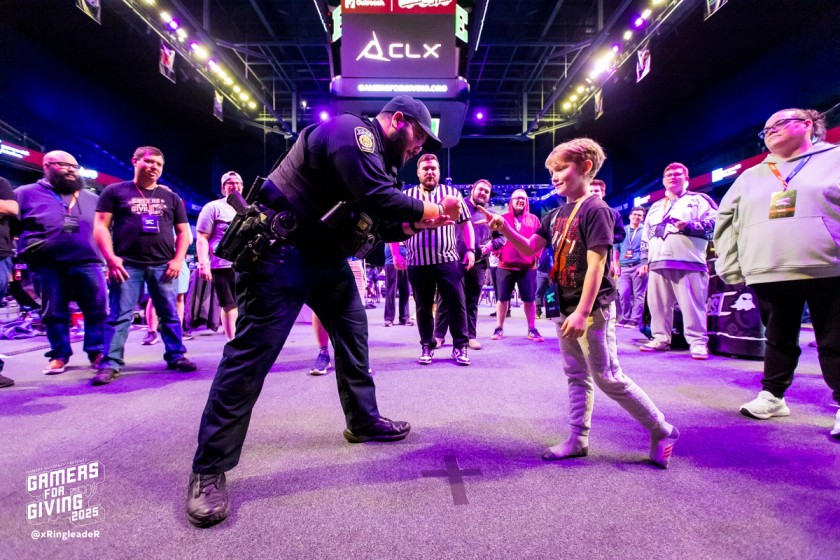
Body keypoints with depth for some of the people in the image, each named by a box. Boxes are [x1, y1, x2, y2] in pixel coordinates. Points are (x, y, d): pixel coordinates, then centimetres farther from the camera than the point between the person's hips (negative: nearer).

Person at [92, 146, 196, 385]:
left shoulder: (170, 197, 16)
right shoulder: (115, 191, 8)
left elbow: (183, 231, 14)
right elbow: (100, 226, 3)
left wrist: (178, 259, 0)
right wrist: (111, 258, -10)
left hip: (163, 266, 2)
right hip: (127, 265, -2)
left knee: (170, 315, 5)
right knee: (119, 316, -1)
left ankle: (176, 356, 14)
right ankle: (110, 364, 4)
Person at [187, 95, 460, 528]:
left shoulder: (377, 155, 18)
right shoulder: (352, 130, -13)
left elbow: (382, 225, 17)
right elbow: (377, 198, -26)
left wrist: (421, 222, 1)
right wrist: (433, 209, -13)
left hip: (326, 255, 11)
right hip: (281, 251, -10)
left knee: (353, 331, 11)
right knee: (254, 349, -10)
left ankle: (363, 421, 28)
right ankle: (209, 470, 1)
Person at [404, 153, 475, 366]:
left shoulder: (452, 193, 9)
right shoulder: (407, 196, 9)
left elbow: (465, 223, 11)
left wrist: (470, 249, 1)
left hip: (448, 260, 0)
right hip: (418, 263, 1)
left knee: (457, 304, 0)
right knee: (423, 307, 8)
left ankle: (460, 347, 11)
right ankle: (427, 346, 21)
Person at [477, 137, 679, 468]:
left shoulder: (596, 210, -13)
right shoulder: (556, 214, 12)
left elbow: (596, 264, -19)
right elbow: (530, 248, 10)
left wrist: (582, 312, -23)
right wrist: (505, 229, -7)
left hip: (592, 310, -8)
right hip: (566, 309, 8)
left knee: (608, 378, -1)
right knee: (576, 376, 13)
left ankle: (662, 431, 17)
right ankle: (578, 439, 24)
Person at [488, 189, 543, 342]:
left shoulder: (533, 219, 10)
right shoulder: (503, 218, 8)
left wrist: (536, 256, -3)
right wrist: (498, 253, -8)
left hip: (528, 266, 1)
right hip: (506, 265, 0)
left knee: (529, 299, 4)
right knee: (502, 298, 5)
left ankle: (532, 329, 15)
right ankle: (499, 328, 16)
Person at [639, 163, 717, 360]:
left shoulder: (699, 200, 10)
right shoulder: (655, 207, 25)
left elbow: (714, 224, -2)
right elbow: (646, 236, 24)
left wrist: (689, 225, -16)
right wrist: (645, 260, 17)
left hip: (688, 262, -5)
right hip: (658, 263, 5)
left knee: (692, 305, -7)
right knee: (658, 304, 4)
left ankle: (698, 341, -1)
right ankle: (660, 339, 12)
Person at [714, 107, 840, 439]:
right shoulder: (751, 177, 18)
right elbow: (725, 219, 16)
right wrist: (730, 266, 7)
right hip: (768, 275, 3)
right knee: (778, 339, 12)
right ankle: (772, 396, 22)